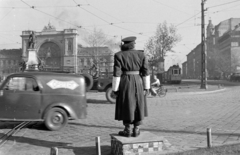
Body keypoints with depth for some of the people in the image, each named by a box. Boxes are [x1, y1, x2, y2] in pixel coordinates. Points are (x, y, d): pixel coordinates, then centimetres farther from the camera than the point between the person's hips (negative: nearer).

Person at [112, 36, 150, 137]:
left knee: (127, 106, 5)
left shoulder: (119, 55, -5)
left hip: (125, 83, -2)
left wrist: (115, 89, -4)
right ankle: (136, 130, 11)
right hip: (138, 82, 2)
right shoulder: (141, 54, 1)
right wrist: (146, 87, 4)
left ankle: (127, 130, 7)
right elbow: (146, 72, 0)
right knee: (138, 106, 10)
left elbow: (117, 73, -9)